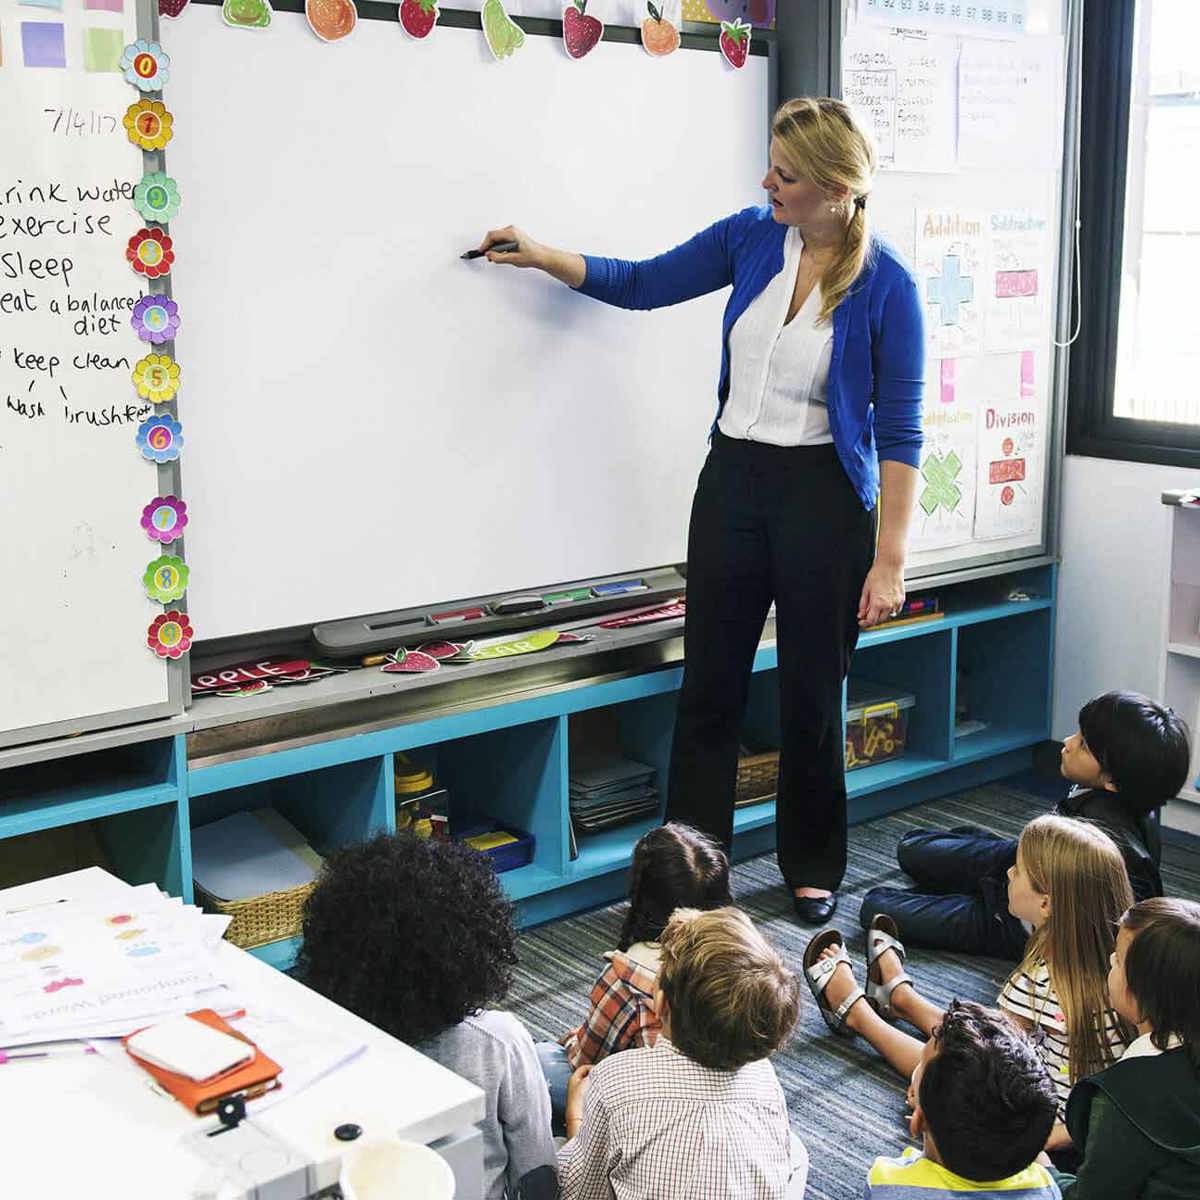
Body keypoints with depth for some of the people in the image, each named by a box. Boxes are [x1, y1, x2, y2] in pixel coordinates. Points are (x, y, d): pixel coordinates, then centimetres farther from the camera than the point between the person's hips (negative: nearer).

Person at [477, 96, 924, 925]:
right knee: (710, 684, 7)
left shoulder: (885, 283, -12)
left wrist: (890, 558, -14)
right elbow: (643, 284, 14)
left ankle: (813, 869, 28)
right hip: (734, 481, 4)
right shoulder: (750, 237, 1)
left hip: (825, 494, -4)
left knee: (813, 693, 8)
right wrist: (541, 256, 5)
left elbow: (900, 430, -11)